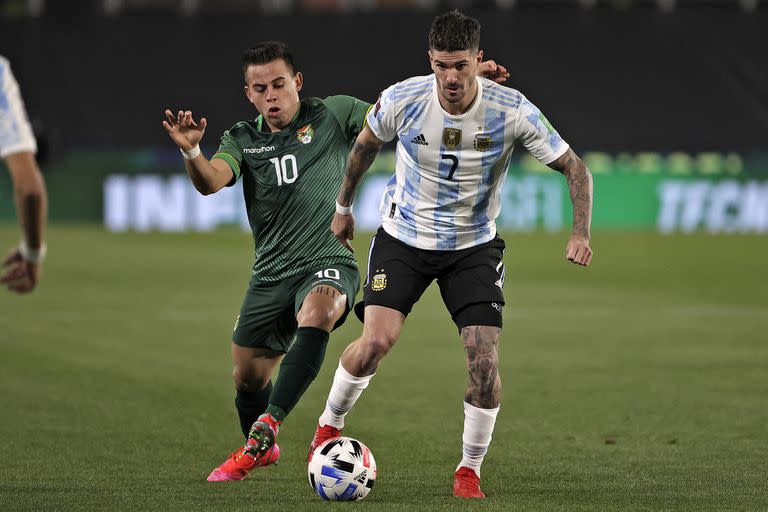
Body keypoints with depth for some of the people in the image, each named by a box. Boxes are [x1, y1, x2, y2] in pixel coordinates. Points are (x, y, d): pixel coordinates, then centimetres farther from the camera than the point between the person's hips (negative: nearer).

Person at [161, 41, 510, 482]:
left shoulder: (333, 116, 3)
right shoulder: (242, 139, 6)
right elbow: (210, 182, -12)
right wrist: (190, 151, -34)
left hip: (327, 265, -4)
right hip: (270, 275, 4)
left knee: (316, 316, -37)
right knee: (248, 378, 11)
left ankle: (267, 426, -39)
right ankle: (259, 450, 42)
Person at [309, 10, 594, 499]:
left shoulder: (512, 110, -20)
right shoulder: (401, 100, -17)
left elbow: (575, 169, -11)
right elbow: (365, 146, 7)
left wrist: (580, 234, -25)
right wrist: (344, 208, 17)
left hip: (474, 246, 0)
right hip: (403, 238, 0)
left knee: (485, 355, -14)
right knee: (376, 341, -17)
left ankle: (470, 469, 5)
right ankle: (329, 425, 12)